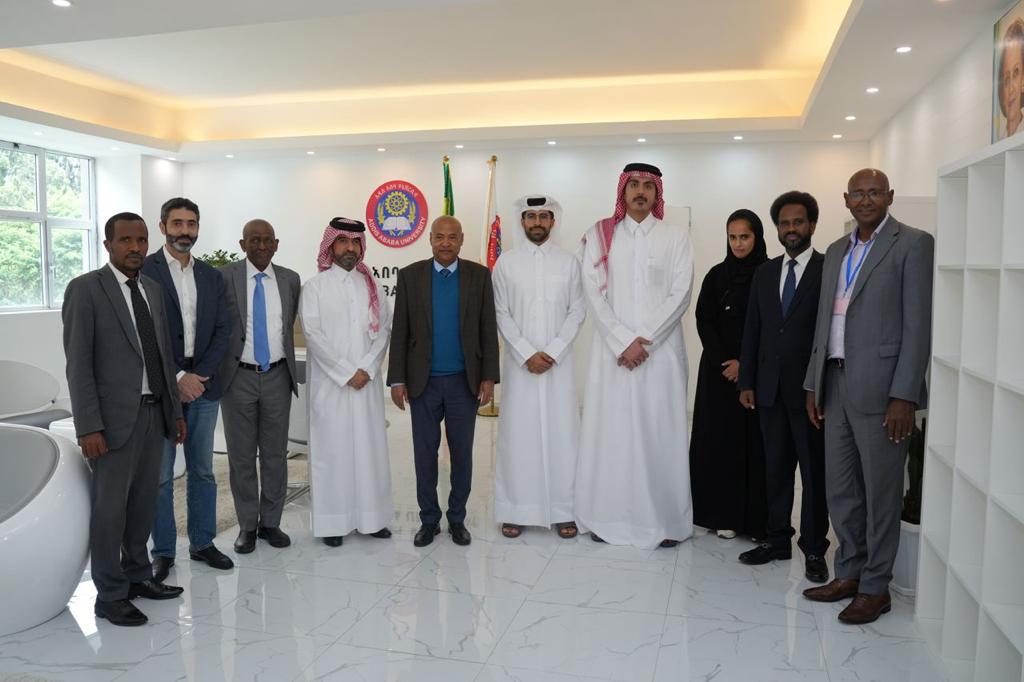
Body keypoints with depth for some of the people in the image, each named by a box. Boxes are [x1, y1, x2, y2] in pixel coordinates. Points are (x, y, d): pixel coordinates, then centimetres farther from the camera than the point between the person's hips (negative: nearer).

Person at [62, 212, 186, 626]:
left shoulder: (153, 290, 12)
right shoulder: (85, 289, -7)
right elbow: (78, 363, -11)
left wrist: (175, 410, 13)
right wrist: (89, 426, -16)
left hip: (154, 413, 6)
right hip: (115, 417, -6)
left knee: (144, 503, 14)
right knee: (110, 507, 3)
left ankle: (138, 576, 29)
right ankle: (110, 596, 16)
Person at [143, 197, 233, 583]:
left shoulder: (212, 277, 11)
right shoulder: (144, 271, -4)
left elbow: (222, 332, 7)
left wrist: (200, 376, -6)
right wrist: (177, 377, -13)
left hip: (203, 387, 4)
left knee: (203, 471, 12)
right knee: (160, 475, 4)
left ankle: (202, 543, 24)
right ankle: (163, 551, 17)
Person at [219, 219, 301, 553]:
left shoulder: (290, 279, 5)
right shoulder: (224, 277, -4)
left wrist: (290, 369, 11)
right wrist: (215, 371, -2)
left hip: (277, 376, 2)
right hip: (238, 377, -2)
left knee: (276, 454, 8)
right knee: (241, 455, 7)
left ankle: (271, 522, 22)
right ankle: (247, 525, 20)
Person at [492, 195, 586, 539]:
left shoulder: (569, 262, 5)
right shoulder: (506, 262, 3)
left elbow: (577, 311, 2)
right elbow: (501, 314, 0)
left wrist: (553, 353, -9)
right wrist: (527, 354, -10)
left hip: (559, 362, 1)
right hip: (519, 362, 0)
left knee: (561, 431, 2)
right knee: (518, 433, 2)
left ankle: (562, 510, 11)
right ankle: (514, 509, 11)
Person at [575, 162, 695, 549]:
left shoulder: (675, 237, 6)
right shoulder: (600, 235, 7)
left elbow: (680, 295, -2)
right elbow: (594, 293, -1)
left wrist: (645, 341, -11)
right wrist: (623, 342, -10)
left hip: (661, 351, 0)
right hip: (612, 350, 1)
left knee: (660, 433, 1)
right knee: (609, 430, 2)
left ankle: (665, 520, 11)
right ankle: (608, 516, 12)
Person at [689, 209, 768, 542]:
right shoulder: (716, 275, 7)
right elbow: (704, 320, 2)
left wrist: (744, 363, -10)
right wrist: (723, 361, -9)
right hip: (718, 369, 2)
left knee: (755, 439, -1)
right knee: (720, 437, 1)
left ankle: (754, 517, 8)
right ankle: (724, 513, 9)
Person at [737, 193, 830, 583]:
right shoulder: (765, 273, 12)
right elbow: (752, 331, 11)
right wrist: (747, 382, 7)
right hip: (770, 389, 5)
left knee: (814, 471, 5)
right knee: (776, 468, 12)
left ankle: (814, 549, 17)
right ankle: (777, 540, 24)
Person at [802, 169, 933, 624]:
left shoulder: (913, 244, -4)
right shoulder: (836, 252, 16)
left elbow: (918, 324, -10)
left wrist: (904, 396, -15)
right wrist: (814, 384, 13)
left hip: (880, 389, -6)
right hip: (836, 385, 6)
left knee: (880, 492, 4)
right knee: (840, 488, 13)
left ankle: (875, 587, 17)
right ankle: (848, 574, 27)